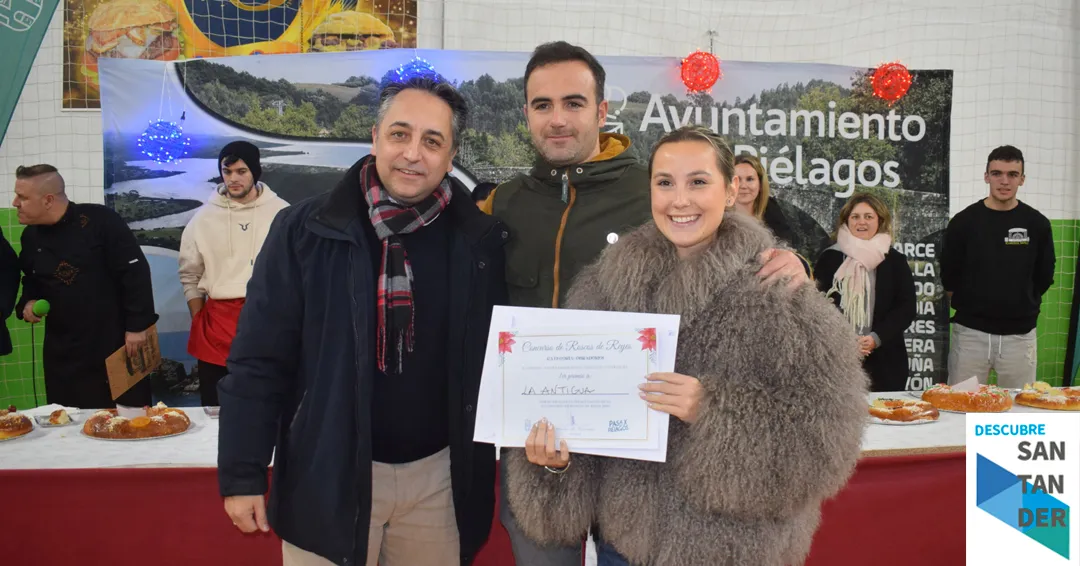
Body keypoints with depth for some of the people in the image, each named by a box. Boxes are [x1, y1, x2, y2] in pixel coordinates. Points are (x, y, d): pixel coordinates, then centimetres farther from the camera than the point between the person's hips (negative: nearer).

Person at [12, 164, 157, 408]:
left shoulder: (100, 221, -14)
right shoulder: (31, 236, 7)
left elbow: (135, 272, -15)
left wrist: (137, 325, -15)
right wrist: (28, 303, 1)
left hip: (117, 342, -5)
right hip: (64, 351, 5)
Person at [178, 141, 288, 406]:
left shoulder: (282, 213, 0)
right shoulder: (204, 217, 4)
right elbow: (190, 276, 12)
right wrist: (198, 322, 5)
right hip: (218, 323, 1)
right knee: (216, 408, 8)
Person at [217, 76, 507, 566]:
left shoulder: (481, 242, -4)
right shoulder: (304, 230, -8)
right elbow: (258, 360, -5)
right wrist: (242, 474, -6)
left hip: (438, 476, 2)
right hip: (328, 476, -1)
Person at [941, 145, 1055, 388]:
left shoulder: (1037, 224, 2)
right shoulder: (964, 221, -2)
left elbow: (1044, 277, 11)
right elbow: (949, 277, 6)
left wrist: (1022, 307, 14)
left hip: (1020, 335, 1)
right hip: (970, 333, -1)